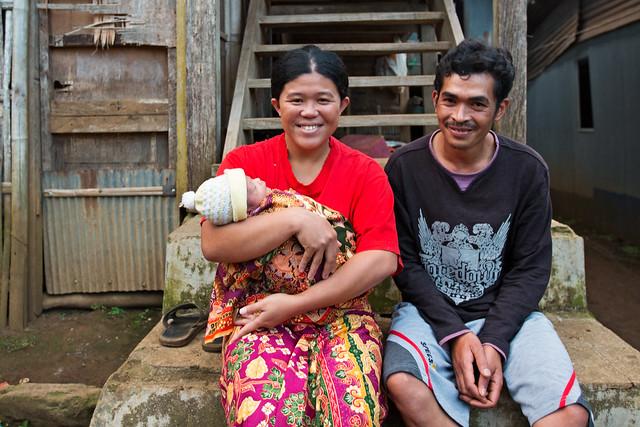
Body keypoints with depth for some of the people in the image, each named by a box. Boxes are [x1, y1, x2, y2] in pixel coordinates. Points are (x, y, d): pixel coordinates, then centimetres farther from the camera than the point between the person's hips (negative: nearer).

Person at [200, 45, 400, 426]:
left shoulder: (366, 173, 2)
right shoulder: (243, 163, 3)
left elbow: (382, 260, -10)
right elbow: (213, 244, -11)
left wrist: (294, 304, -16)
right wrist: (296, 220, -20)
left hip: (340, 312, 0)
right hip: (261, 315, 0)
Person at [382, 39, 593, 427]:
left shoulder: (528, 169, -3)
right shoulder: (404, 167, -6)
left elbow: (531, 268, -1)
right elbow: (406, 262, -4)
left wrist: (494, 342, -13)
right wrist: (455, 334, -14)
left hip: (507, 312, 1)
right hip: (429, 311, 0)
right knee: (403, 385, -31)